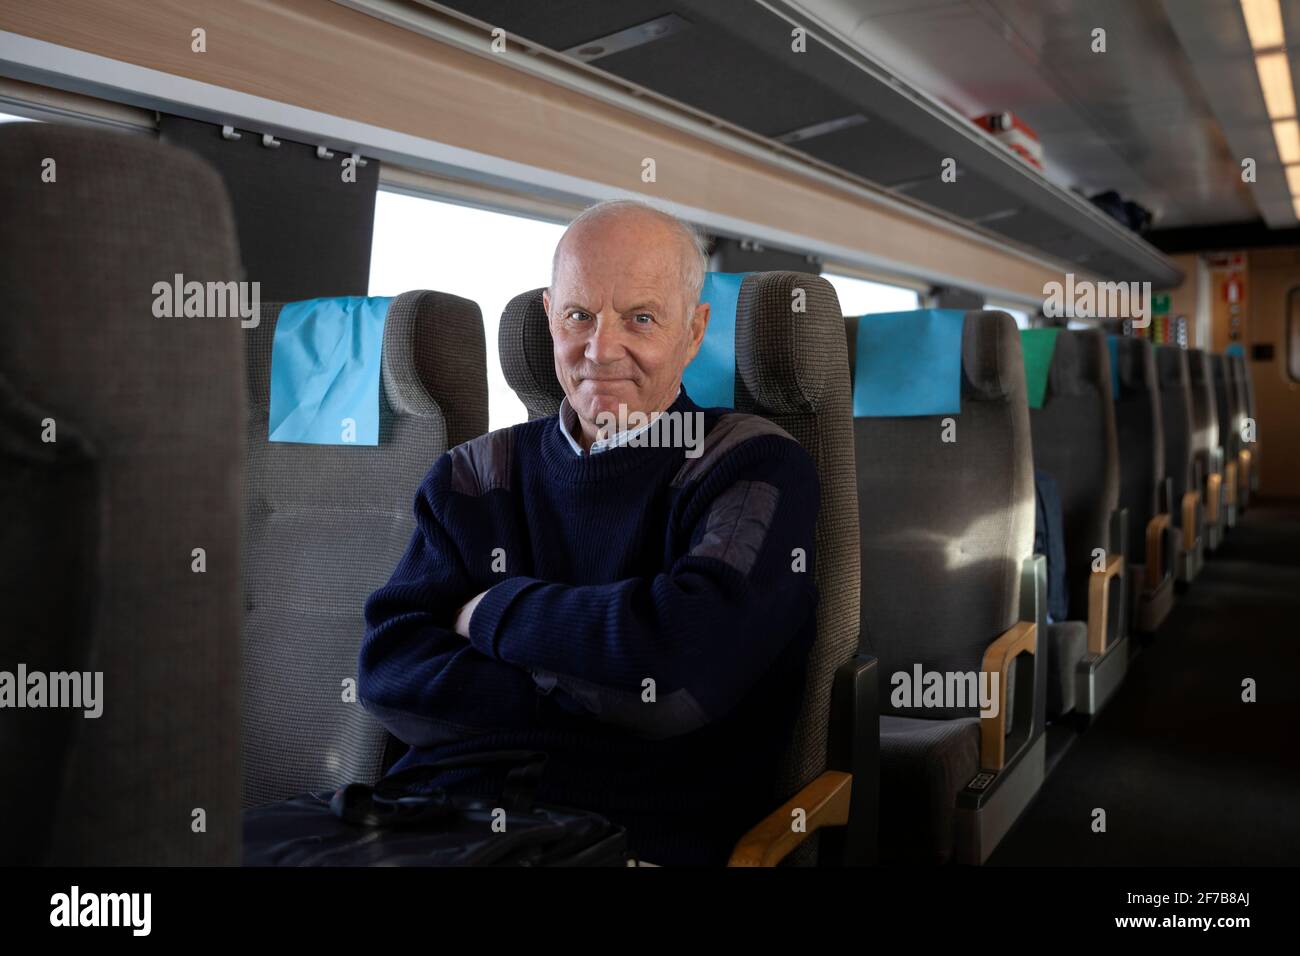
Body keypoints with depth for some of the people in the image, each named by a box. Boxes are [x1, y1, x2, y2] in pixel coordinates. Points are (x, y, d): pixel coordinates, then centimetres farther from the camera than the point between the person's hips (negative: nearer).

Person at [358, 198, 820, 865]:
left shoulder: (757, 469, 2)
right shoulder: (474, 477, 14)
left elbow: (691, 658, -16)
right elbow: (387, 667, 3)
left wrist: (497, 611, -1)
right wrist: (598, 698, -10)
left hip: (643, 835, -3)